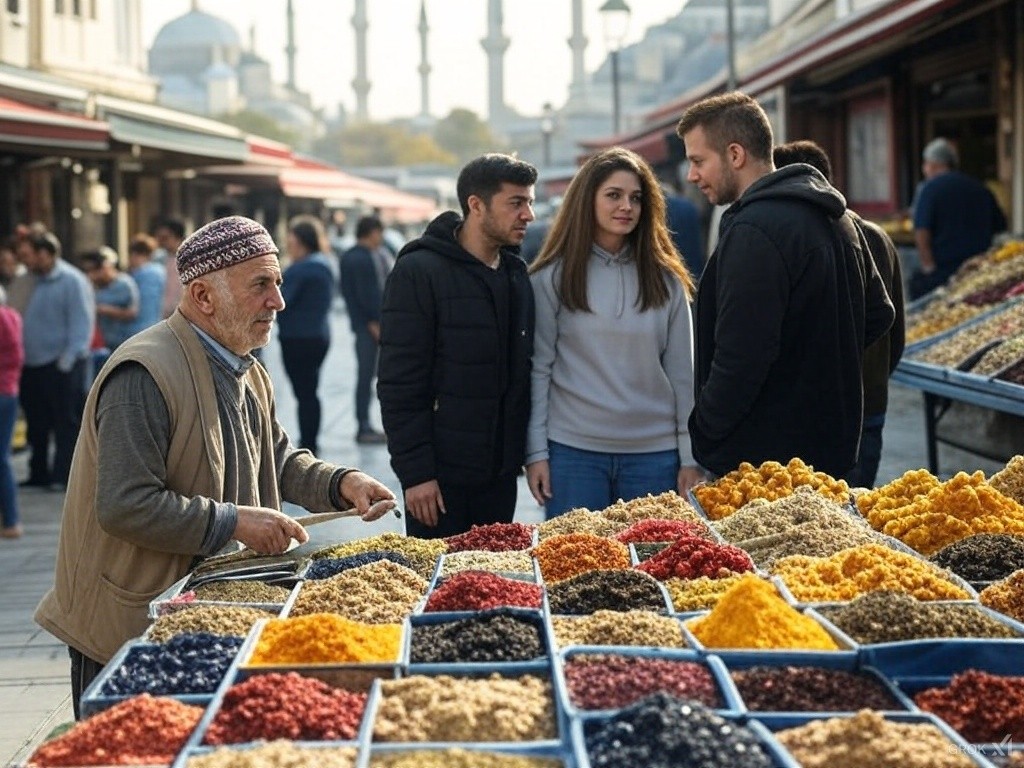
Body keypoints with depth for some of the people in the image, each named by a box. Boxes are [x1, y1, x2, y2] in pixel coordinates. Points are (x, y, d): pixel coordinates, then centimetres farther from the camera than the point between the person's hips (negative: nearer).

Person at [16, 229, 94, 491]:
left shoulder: (72, 281, -10)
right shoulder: (34, 281, 12)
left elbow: (81, 325, -14)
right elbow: (26, 323, 18)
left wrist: (67, 361, -20)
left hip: (61, 368, -8)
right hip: (32, 367, 8)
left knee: (67, 424, 0)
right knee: (36, 425, 14)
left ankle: (64, 476, 5)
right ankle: (39, 474, 23)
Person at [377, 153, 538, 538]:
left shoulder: (517, 275, 10)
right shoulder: (419, 272, -11)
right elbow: (399, 385, -14)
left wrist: (525, 451, 11)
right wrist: (415, 472, -17)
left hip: (501, 473, 6)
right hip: (442, 475, -6)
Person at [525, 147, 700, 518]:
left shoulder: (666, 279, 7)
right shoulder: (551, 278, 0)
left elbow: (681, 372, 7)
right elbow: (538, 369, 0)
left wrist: (690, 458, 4)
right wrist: (536, 452, -4)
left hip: (654, 452, 2)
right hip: (573, 450, -2)